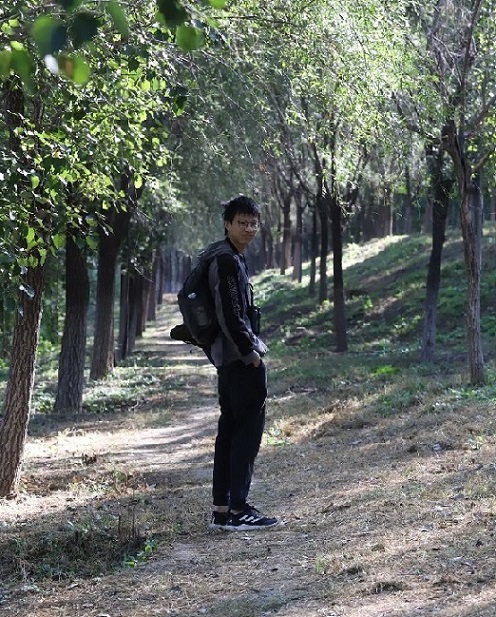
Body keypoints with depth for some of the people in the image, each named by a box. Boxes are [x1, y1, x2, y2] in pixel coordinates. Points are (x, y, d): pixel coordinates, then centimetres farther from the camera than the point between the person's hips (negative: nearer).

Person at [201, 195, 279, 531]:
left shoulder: (228, 258, 17)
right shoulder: (227, 261, -15)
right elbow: (232, 314, -21)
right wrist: (251, 352, -17)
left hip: (227, 357, 11)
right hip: (241, 356, -11)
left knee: (230, 428, 11)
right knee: (249, 429, -7)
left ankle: (221, 509, 15)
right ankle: (238, 509, -5)